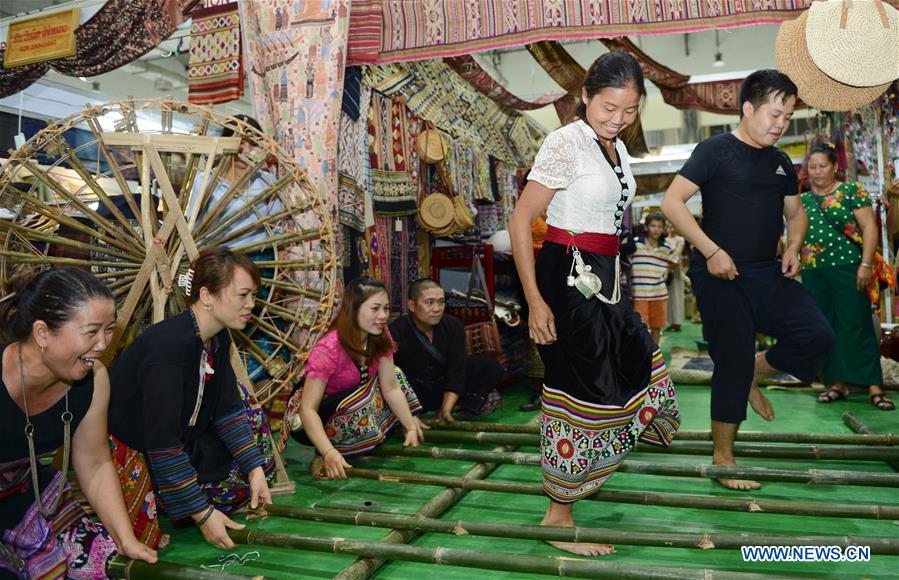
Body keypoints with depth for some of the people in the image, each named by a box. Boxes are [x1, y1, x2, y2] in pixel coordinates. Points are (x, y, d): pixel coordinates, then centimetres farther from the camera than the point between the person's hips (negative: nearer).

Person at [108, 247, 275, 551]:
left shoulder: (217, 338, -5)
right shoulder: (168, 346, -32)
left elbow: (227, 407, 1)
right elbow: (161, 443, -32)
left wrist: (255, 468, -8)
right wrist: (202, 514, -27)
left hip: (179, 442, 8)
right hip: (135, 455, -8)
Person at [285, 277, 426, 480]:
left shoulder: (381, 337, -9)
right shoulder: (328, 349, -31)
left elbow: (392, 388, -8)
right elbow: (308, 409, -33)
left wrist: (411, 428, -18)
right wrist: (330, 453, -44)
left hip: (350, 406, 8)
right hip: (312, 420, -7)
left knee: (394, 375, -3)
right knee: (365, 405, -34)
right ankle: (322, 455, -14)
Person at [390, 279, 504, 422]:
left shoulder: (453, 325, -12)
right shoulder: (396, 332, -25)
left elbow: (457, 369, -16)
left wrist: (446, 409, -27)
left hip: (445, 385, 3)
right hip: (413, 394, -3)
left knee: (492, 367, -13)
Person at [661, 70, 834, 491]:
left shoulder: (781, 163, 14)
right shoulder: (716, 150, -7)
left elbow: (794, 211, 27)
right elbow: (672, 202, -14)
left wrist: (793, 247, 5)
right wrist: (711, 251, -19)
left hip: (768, 274, 7)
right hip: (721, 275, -6)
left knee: (818, 336, -7)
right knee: (732, 364, -2)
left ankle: (756, 370, 22)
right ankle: (722, 456, 15)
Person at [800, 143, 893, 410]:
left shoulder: (851, 190, 2)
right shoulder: (802, 200, 15)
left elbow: (869, 226, -5)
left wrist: (866, 264, -13)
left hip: (846, 268, -4)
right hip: (813, 273, 5)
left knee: (857, 326, -6)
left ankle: (874, 386, 0)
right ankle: (837, 383, 14)